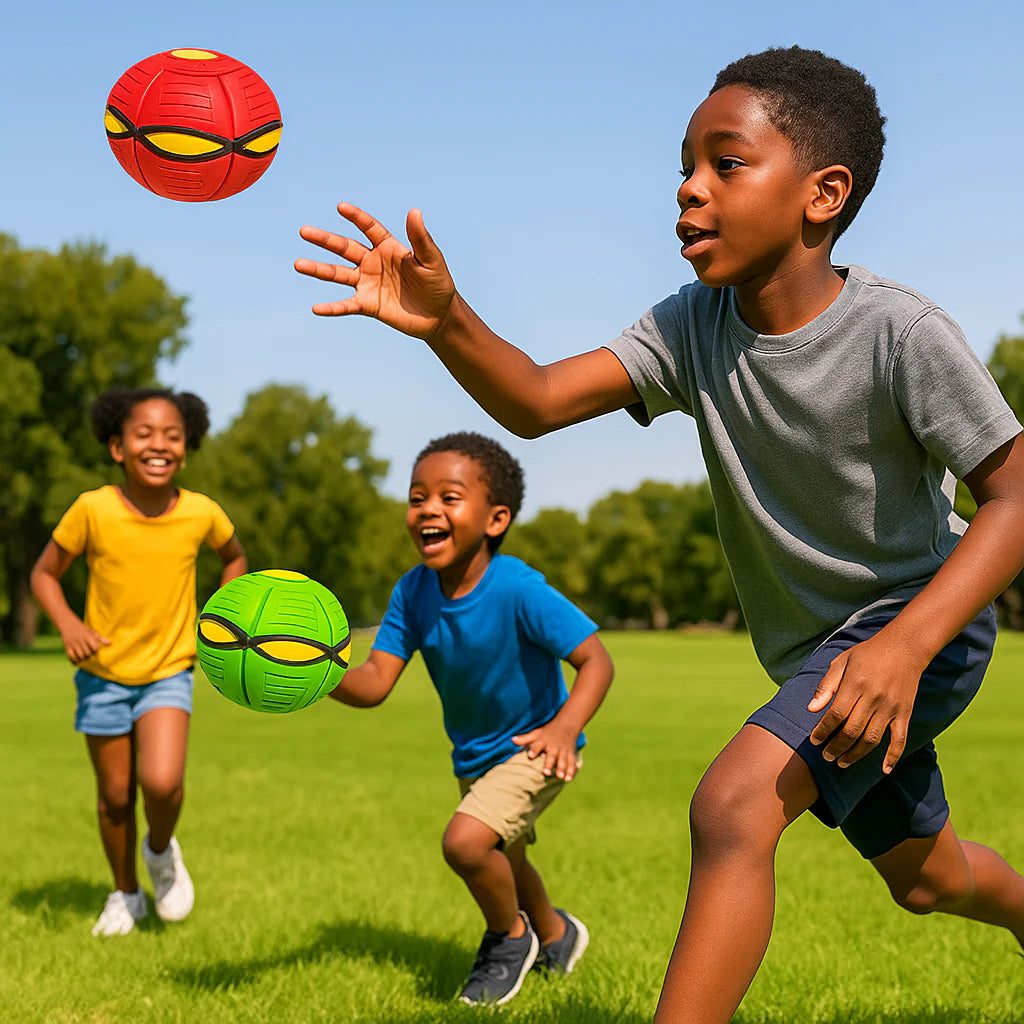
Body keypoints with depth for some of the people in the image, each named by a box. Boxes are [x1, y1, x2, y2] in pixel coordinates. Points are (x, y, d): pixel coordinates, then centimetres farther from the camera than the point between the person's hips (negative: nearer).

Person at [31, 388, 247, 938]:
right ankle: (125, 893, 35)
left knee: (162, 782, -21)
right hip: (103, 674, 1)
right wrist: (67, 624, -19)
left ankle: (162, 851, 13)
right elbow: (44, 573, -2)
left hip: (168, 672, 0)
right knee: (115, 794, 10)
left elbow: (234, 557, 11)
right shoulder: (92, 510, -15)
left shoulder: (201, 513, -12)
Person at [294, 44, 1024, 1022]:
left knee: (733, 803, -29)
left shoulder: (899, 332, -26)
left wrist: (906, 644, -38)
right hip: (809, 647, 7)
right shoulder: (695, 327, -10)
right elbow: (537, 401, -19)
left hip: (917, 616, -7)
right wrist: (443, 320, -40)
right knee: (924, 877, 26)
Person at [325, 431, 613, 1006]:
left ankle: (510, 938, 7)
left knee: (466, 841, -26)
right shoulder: (413, 592, -15)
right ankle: (555, 936, 59)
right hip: (473, 755, 7)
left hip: (533, 748, -7)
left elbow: (596, 660, -27)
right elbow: (375, 683, -20)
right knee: (501, 863, 26)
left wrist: (564, 728, -41)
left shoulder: (517, 590, -31)